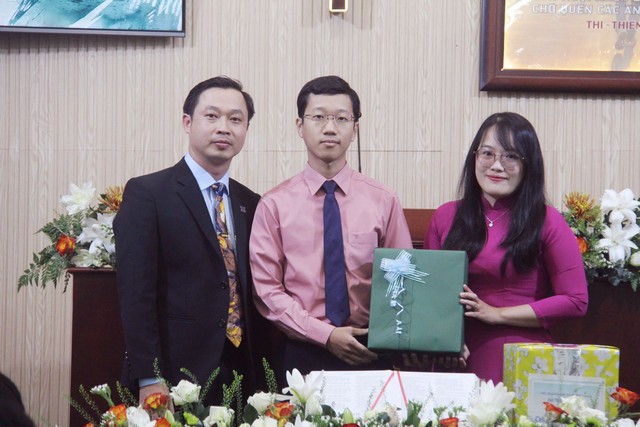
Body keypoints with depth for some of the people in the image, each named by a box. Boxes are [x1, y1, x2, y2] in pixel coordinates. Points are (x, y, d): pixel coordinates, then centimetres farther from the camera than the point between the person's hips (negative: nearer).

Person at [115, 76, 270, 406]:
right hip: (177, 376, -5)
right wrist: (149, 380, -17)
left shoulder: (250, 204, 12)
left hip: (243, 376, 5)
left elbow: (256, 295, 13)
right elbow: (136, 293, -11)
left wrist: (263, 371, 4)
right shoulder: (146, 194, -5)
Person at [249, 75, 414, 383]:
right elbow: (267, 289, -2)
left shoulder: (383, 202, 2)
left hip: (370, 355, 1)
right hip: (302, 355, -1)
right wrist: (325, 334, -13)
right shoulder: (275, 205, 0)